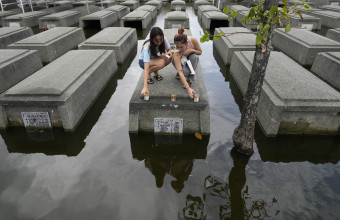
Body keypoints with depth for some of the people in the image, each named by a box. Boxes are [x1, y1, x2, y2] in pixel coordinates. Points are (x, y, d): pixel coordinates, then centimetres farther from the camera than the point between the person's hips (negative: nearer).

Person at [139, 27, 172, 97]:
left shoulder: (163, 40, -24)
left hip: (155, 58, 5)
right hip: (143, 61, -5)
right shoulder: (147, 48, -36)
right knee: (161, 63, -36)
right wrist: (145, 87, -50)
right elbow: (146, 68, -41)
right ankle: (148, 74, -7)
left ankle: (156, 72, -1)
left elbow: (169, 49, -5)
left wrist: (169, 52, -33)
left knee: (168, 59, -26)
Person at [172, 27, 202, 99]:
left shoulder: (193, 40, -32)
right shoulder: (176, 53, -38)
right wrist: (188, 88, -52)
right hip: (179, 60, -2)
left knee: (194, 56, -33)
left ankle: (190, 79, -17)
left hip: (190, 60, 3)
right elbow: (180, 71, -43)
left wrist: (192, 50, -35)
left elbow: (200, 52, -11)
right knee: (185, 71, -34)